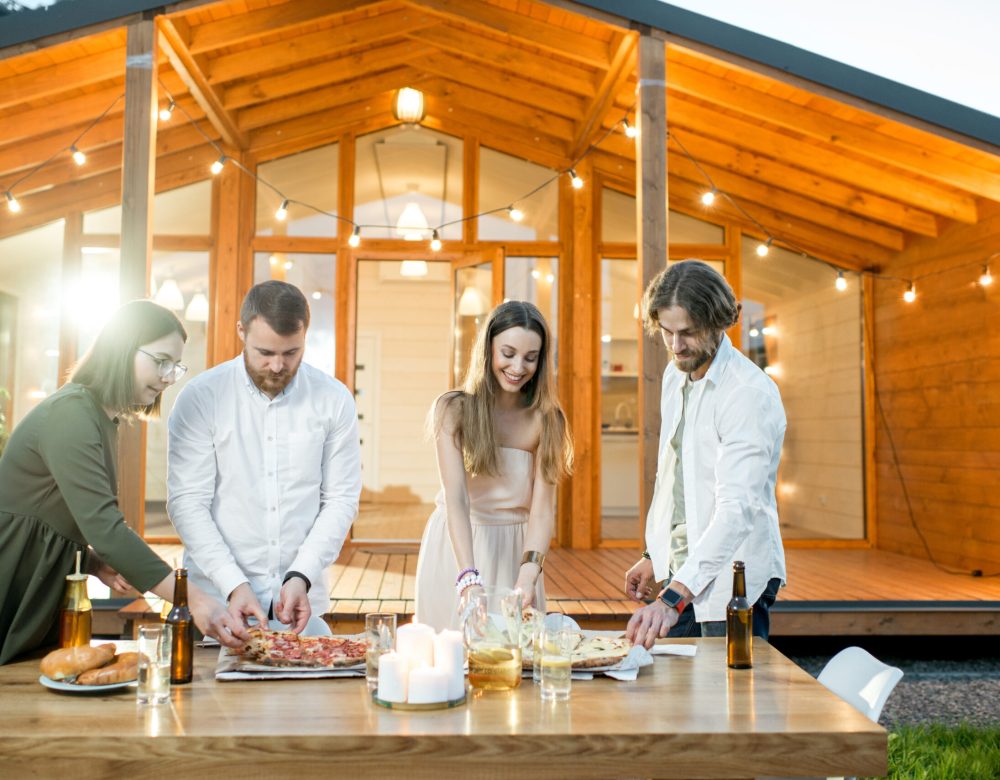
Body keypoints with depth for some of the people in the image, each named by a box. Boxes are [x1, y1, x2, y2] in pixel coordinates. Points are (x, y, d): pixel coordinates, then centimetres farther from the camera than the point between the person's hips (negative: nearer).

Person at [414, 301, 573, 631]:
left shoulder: (547, 420, -6)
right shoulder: (454, 409, -11)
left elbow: (542, 509, -12)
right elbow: (455, 498, -21)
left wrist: (530, 570, -31)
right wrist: (468, 578, -35)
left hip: (515, 554, 1)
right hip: (456, 552, -1)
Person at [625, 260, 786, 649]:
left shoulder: (750, 393, -20)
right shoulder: (675, 376, 7)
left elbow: (737, 509, -30)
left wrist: (673, 598, -37)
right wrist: (653, 554, 17)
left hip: (732, 581, -7)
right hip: (680, 573, 7)